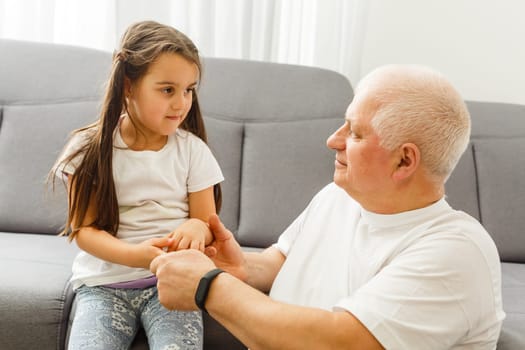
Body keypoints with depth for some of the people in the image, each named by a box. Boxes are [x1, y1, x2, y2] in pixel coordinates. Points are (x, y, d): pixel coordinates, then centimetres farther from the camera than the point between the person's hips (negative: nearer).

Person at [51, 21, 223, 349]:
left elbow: (207, 222, 4)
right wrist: (134, 255, -25)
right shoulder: (90, 149, -3)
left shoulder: (192, 149, 1)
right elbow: (84, 228, -5)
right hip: (104, 282, 0)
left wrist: (196, 228, -22)